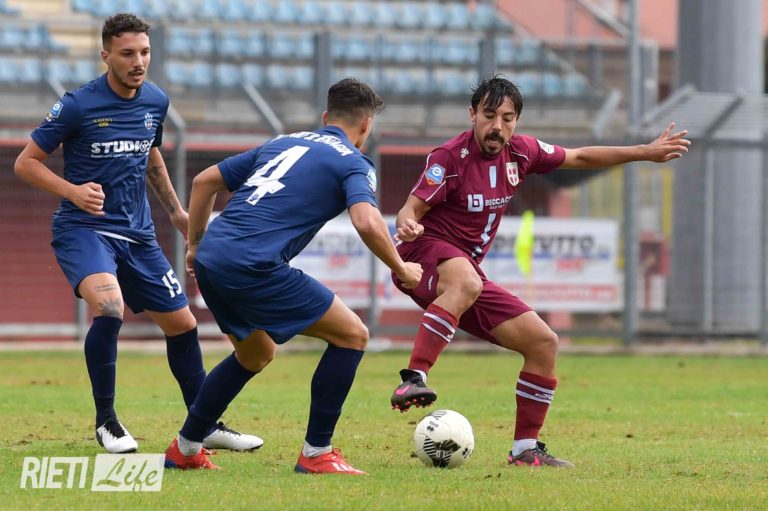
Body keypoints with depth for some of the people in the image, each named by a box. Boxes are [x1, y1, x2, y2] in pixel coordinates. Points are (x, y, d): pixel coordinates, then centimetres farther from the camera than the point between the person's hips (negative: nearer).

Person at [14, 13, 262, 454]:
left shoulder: (156, 102, 5)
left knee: (182, 323, 7)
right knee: (109, 308, -31)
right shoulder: (78, 105, -13)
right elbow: (26, 163, -6)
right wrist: (73, 191, -21)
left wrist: (176, 210, 25)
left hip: (137, 234, 6)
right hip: (83, 230, -6)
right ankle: (106, 421, -14)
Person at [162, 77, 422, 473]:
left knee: (255, 355, 30)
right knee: (351, 335, 4)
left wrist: (195, 244, 32)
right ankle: (316, 454, 4)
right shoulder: (353, 164, 5)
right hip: (253, 265, -8)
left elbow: (204, 181, 25)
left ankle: (184, 450, 33)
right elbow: (367, 223, -14)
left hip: (211, 260, 8)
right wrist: (401, 270, 2)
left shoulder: (283, 143, 25)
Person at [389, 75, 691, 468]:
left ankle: (525, 449, 12)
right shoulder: (451, 157, -15)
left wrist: (645, 152, 22)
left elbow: (579, 157, 20)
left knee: (543, 343, 3)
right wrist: (406, 224, -45)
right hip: (424, 255, -8)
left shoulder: (520, 152, 5)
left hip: (467, 275, 8)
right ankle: (413, 381, -52)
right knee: (465, 281, -43)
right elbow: (411, 208, -20)